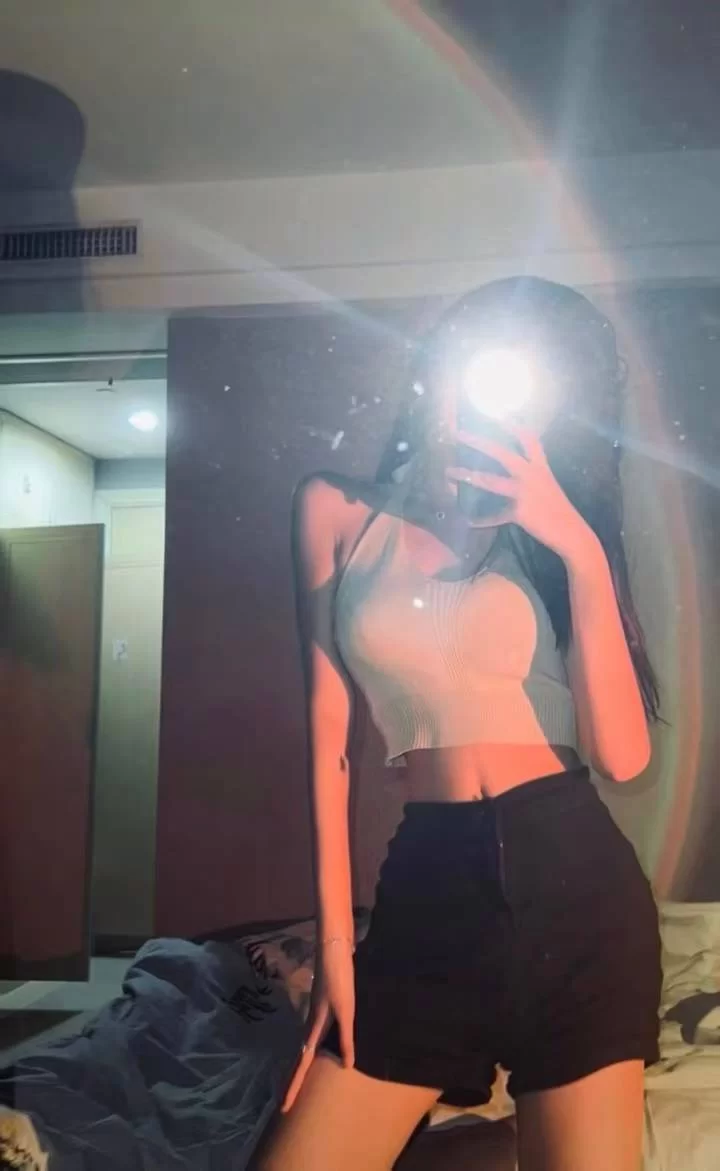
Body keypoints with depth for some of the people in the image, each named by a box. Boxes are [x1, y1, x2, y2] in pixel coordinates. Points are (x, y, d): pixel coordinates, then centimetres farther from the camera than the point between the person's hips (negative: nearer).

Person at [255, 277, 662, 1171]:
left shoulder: (552, 536, 6)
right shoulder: (336, 512, 6)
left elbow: (623, 755, -5)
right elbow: (328, 729, 4)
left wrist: (582, 554, -11)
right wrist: (335, 933, 2)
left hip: (574, 884, 0)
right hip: (428, 886, 1)